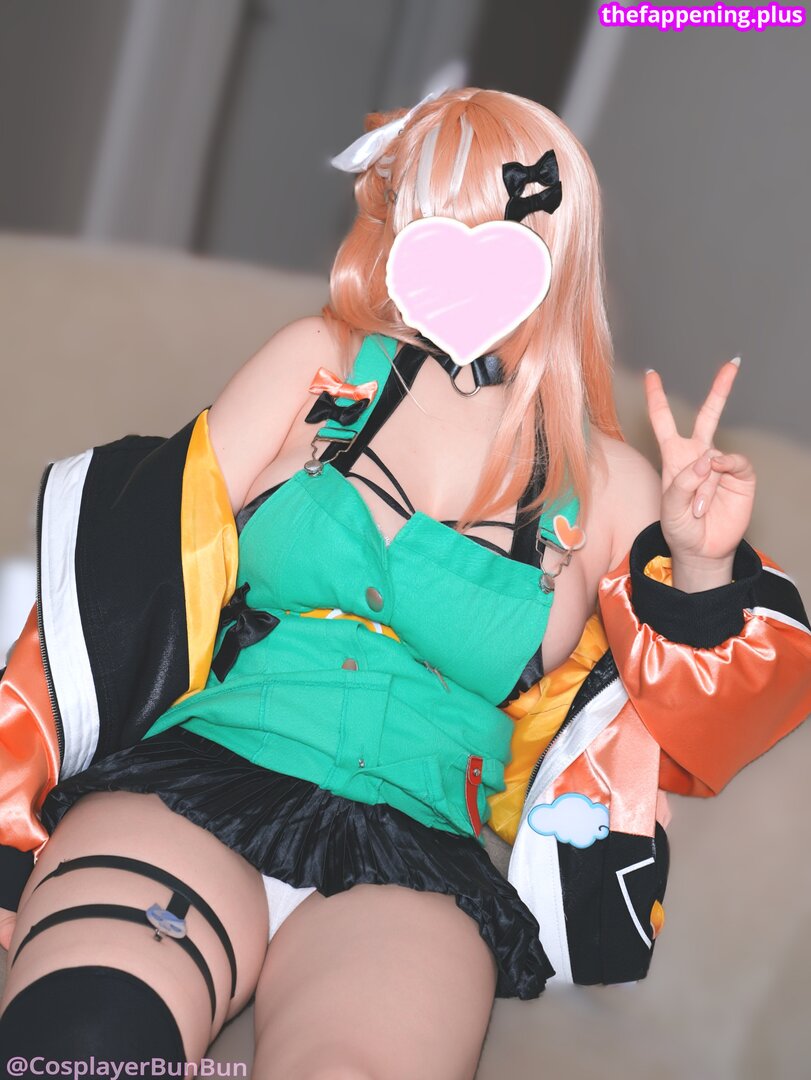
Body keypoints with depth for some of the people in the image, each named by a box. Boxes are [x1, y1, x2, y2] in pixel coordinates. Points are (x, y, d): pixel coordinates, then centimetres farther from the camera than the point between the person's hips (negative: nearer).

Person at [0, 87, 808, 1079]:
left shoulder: (606, 485, 13)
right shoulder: (322, 363, 13)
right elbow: (152, 545, 10)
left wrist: (701, 569, -2)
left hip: (415, 859, 0)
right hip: (196, 775, 0)